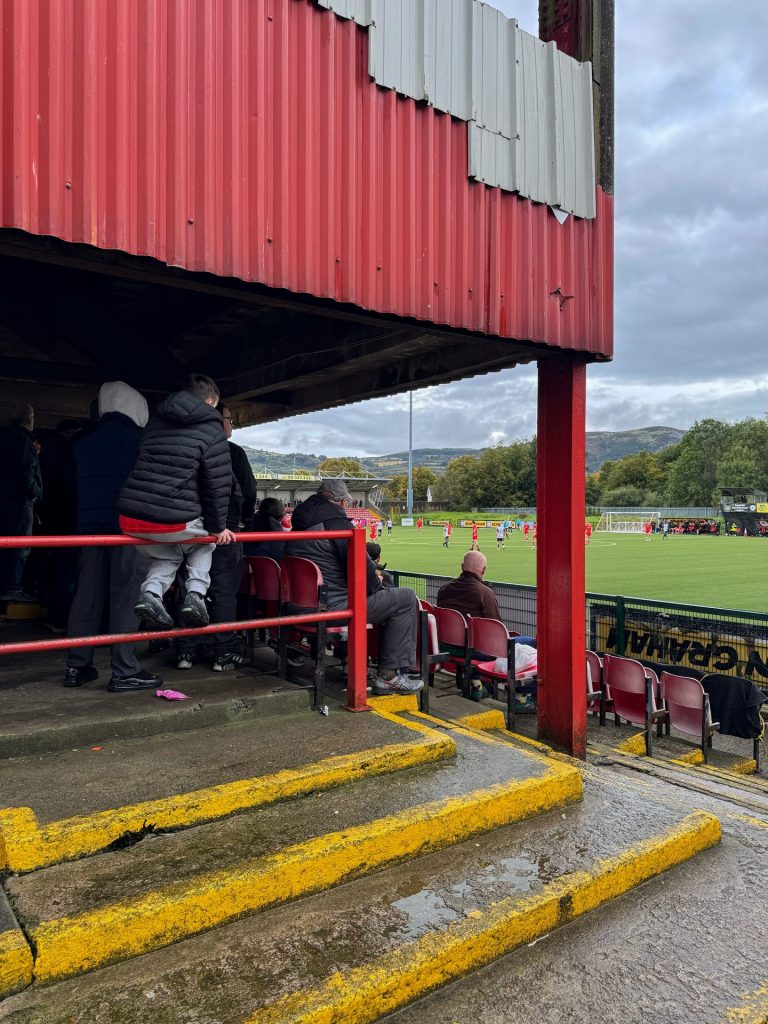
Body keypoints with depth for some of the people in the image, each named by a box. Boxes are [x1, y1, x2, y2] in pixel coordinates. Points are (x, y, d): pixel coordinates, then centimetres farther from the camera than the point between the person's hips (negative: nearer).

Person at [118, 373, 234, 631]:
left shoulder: (156, 420, 18)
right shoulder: (212, 430, 0)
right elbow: (218, 485, 0)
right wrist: (217, 527, 12)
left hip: (130, 518, 5)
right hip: (174, 522, -5)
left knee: (168, 554, 32)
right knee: (204, 541, 29)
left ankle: (151, 591, 3)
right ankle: (196, 593, 9)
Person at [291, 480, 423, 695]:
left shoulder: (301, 521, 16)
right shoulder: (335, 521, -13)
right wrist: (376, 584, 5)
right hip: (333, 606, -10)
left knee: (385, 595, 25)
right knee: (406, 599, -3)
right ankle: (390, 675, -2)